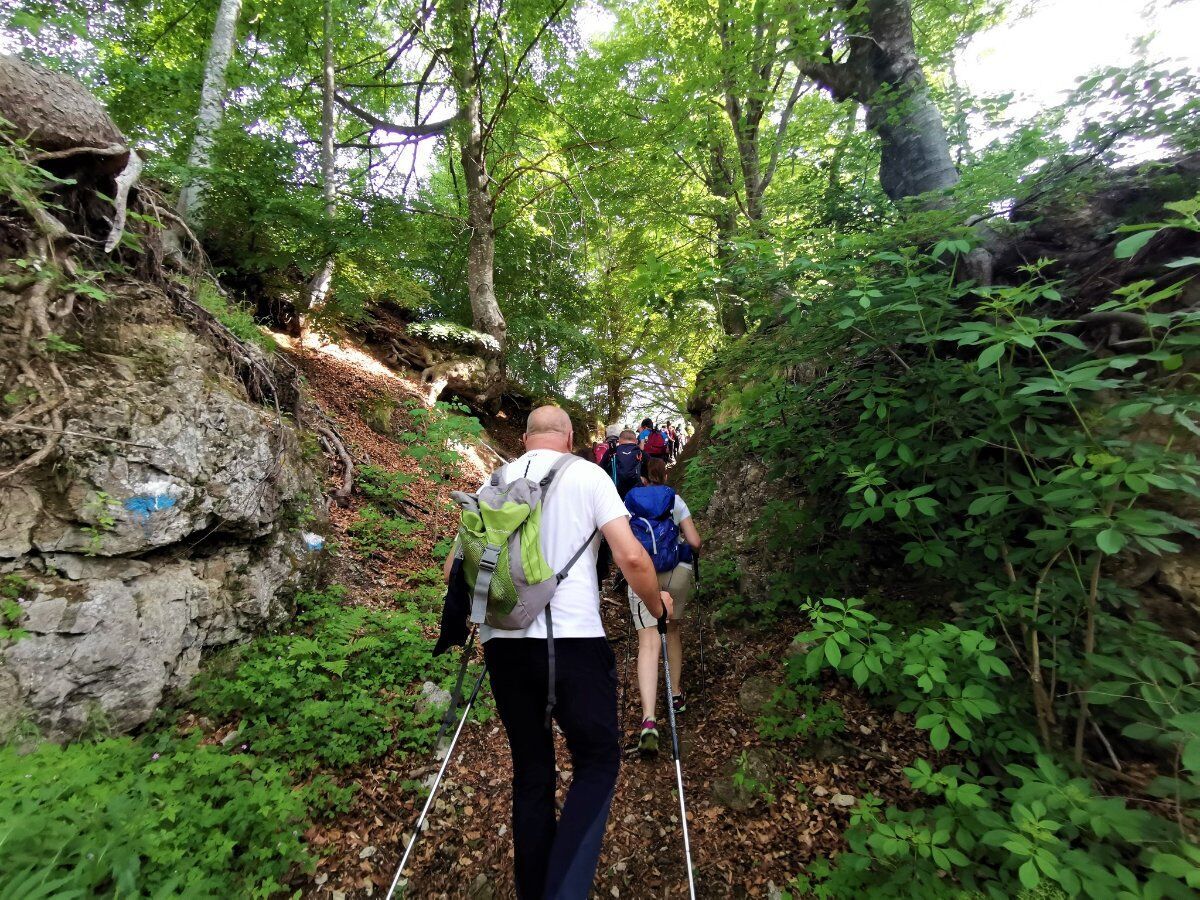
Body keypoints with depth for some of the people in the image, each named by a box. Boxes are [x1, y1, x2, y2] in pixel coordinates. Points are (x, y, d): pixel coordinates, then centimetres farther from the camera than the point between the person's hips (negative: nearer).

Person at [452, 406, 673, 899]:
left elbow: (455, 565, 13)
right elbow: (631, 557, -9)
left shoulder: (495, 481, 11)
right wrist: (657, 605, 9)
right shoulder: (588, 475, -1)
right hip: (573, 641, -4)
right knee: (597, 761, 14)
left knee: (530, 769, 20)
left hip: (502, 642, 5)